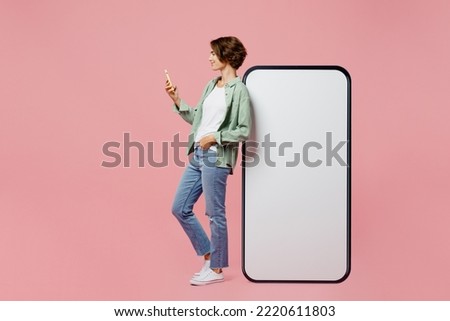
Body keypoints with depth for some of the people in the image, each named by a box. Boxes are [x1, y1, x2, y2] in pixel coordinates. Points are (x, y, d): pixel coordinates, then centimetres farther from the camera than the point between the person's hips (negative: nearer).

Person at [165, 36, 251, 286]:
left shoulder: (239, 90, -9)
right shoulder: (212, 85, 14)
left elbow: (245, 131, -11)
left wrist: (216, 137, -16)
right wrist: (177, 100, 10)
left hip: (216, 158, -9)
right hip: (197, 155, 9)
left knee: (215, 214, 1)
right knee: (180, 208, 11)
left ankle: (216, 269, 16)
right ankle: (209, 256, 23)